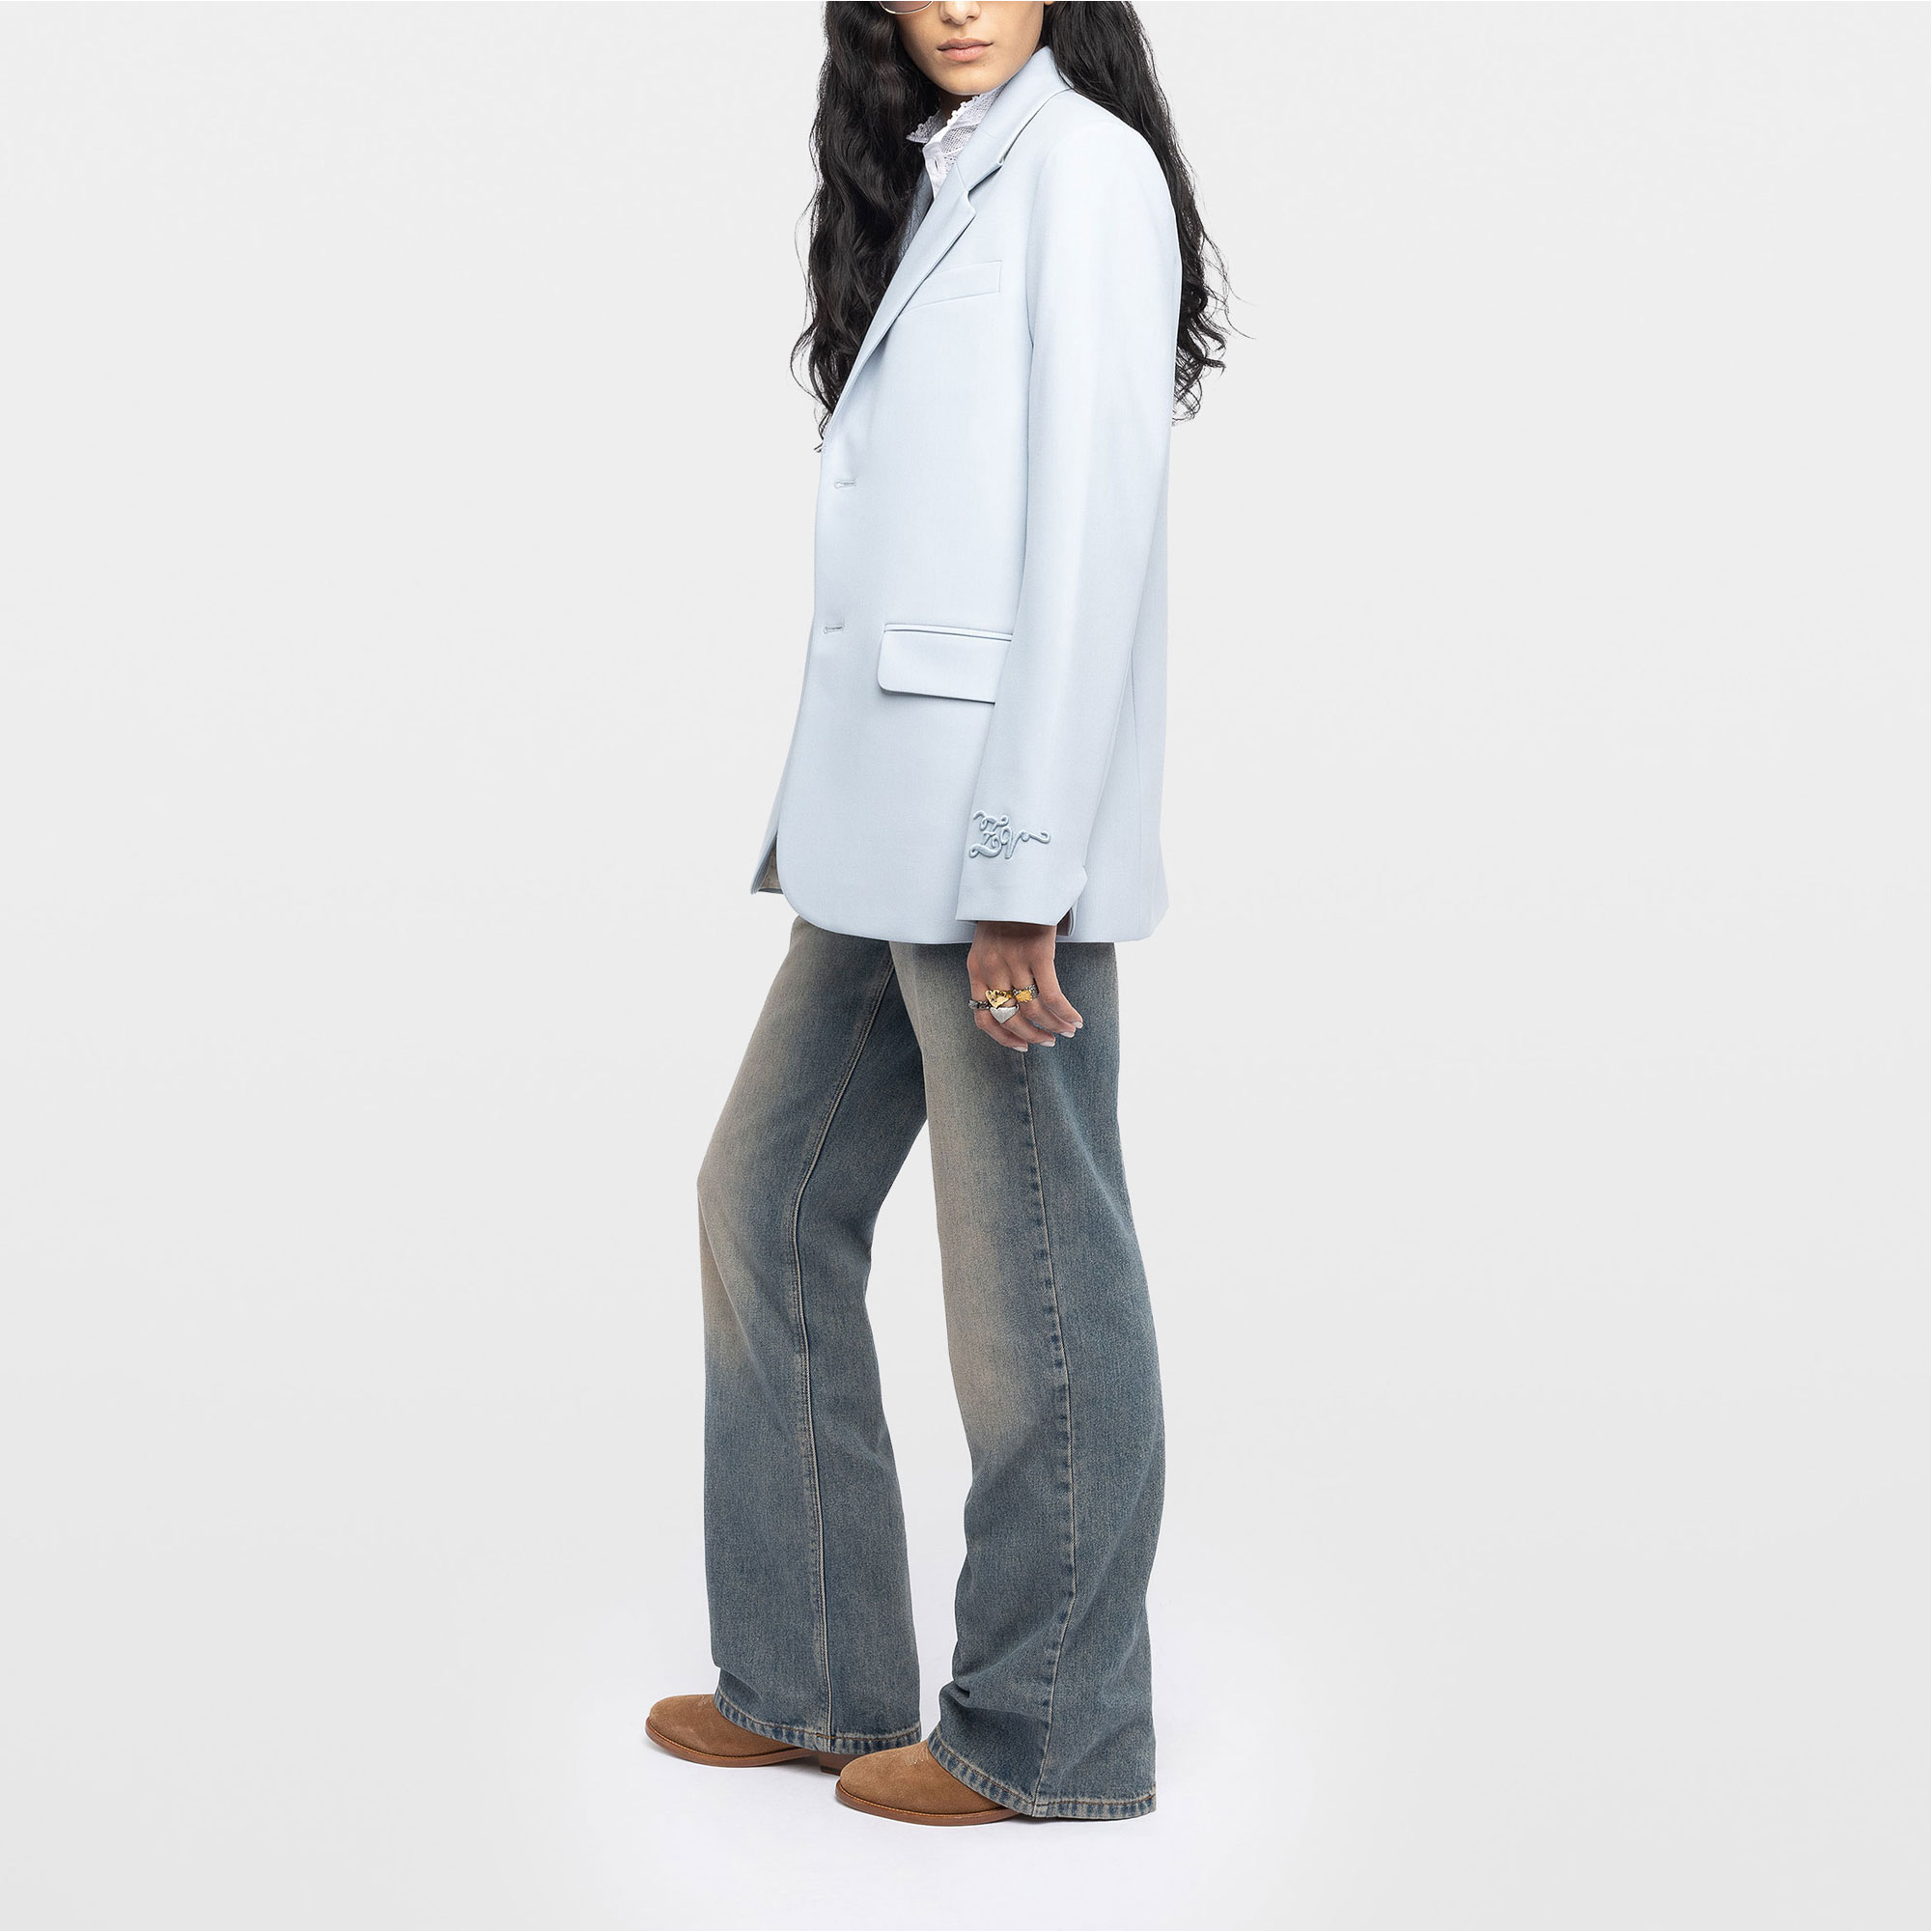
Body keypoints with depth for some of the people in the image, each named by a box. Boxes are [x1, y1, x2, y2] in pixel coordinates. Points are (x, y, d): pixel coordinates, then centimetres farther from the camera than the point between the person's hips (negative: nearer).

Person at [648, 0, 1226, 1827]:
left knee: (1031, 1267, 0)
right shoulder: (931, 182, 20)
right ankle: (807, 1679, 24)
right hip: (887, 831, 10)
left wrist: (1019, 868, -19)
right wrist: (826, 830, 14)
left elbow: (1089, 536, -14)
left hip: (1001, 841, -10)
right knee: (771, 1194, 13)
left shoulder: (1083, 166, -6)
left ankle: (1050, 1731, 14)